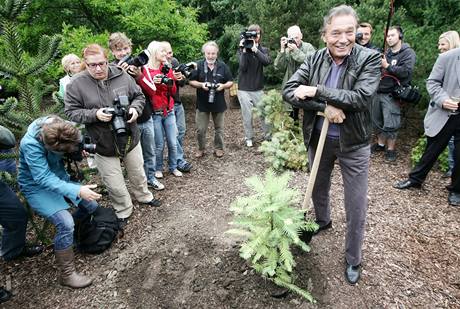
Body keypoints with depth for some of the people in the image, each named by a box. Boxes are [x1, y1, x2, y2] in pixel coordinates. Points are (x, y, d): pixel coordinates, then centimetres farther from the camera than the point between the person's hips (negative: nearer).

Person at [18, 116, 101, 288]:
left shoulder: (57, 126, -17)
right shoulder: (30, 145, -33)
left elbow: (76, 144, 4)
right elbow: (44, 179, -36)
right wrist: (77, 191, -46)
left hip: (59, 176, 7)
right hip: (36, 186, -6)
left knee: (92, 206, 3)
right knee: (65, 223, -23)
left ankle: (74, 233, 31)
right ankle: (66, 274, -6)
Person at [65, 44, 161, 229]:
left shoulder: (122, 76, -5)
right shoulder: (76, 84, -11)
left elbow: (139, 96, 5)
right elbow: (71, 112, -8)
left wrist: (135, 109, -16)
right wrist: (94, 114, -24)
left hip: (130, 138, 2)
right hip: (103, 145, -2)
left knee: (138, 174, 23)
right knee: (115, 185, 10)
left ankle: (144, 196, 51)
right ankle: (123, 212, 35)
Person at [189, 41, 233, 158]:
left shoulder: (223, 66, 2)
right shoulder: (198, 65, -2)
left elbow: (230, 82, 6)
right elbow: (191, 81, 1)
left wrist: (223, 86, -15)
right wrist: (201, 85, -18)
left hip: (218, 103, 1)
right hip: (202, 103, -1)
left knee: (219, 128, 11)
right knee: (200, 129, 3)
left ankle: (218, 148, 27)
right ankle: (201, 149, 23)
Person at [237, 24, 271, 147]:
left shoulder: (263, 50, 6)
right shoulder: (242, 49, 2)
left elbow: (267, 62, -16)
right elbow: (243, 67, -12)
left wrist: (255, 49, -23)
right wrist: (244, 50, -19)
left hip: (258, 89, 1)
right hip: (244, 89, -1)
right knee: (247, 115, 3)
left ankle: (268, 136, 19)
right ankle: (249, 137, 20)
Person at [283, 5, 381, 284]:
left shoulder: (370, 58, -13)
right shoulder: (315, 59, -4)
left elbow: (360, 98, -26)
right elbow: (289, 91, -14)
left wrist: (316, 91, -27)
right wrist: (325, 107, -26)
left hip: (353, 144, -3)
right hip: (318, 138, 3)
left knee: (356, 208, 6)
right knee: (318, 189, 24)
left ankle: (354, 260, 30)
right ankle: (323, 221, 56)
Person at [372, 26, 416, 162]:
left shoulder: (408, 53, -3)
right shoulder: (386, 53, 17)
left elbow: (406, 72, -17)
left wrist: (387, 66, -17)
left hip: (392, 94, -6)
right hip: (379, 92, 7)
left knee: (390, 124, -4)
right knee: (377, 120, 13)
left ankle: (391, 149, 11)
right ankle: (380, 144, 30)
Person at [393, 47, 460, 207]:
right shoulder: (447, 57, -5)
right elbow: (432, 82, -1)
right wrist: (442, 100, -19)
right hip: (443, 115, -1)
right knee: (431, 151, 12)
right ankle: (415, 179, 31)